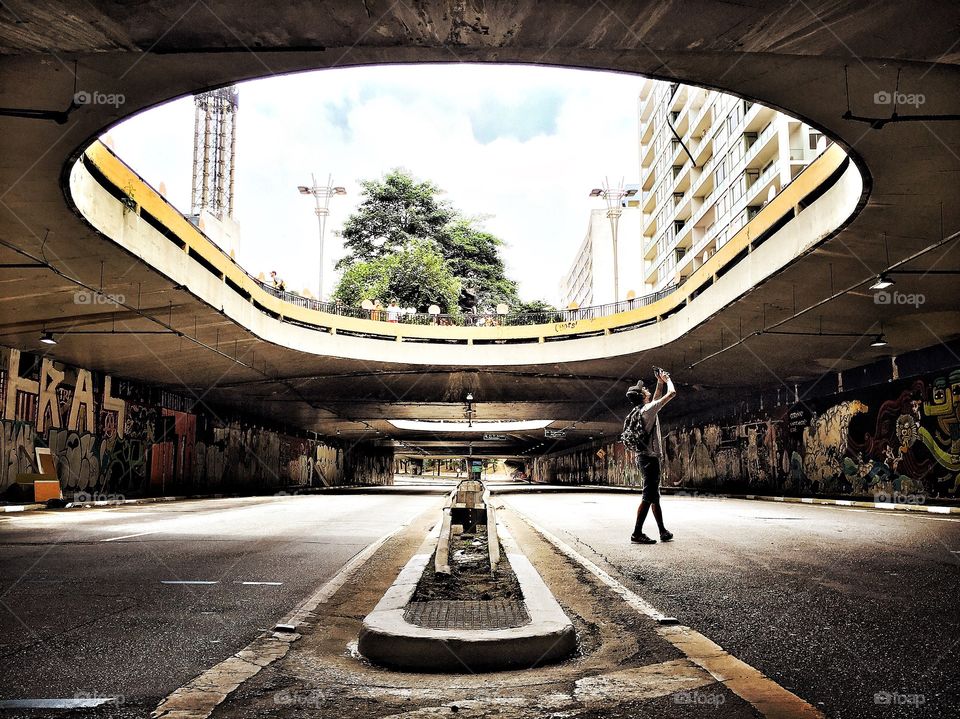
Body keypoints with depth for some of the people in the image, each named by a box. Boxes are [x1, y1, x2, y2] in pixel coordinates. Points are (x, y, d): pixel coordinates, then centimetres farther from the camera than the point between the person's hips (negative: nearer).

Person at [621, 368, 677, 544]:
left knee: (654, 496, 13)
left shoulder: (639, 411, 13)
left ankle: (663, 532, 20)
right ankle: (637, 534, -10)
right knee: (648, 497, -9)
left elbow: (656, 398, 33)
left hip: (642, 456, 10)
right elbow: (672, 393, -11)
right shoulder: (648, 409, -13)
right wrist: (667, 380, 6)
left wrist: (660, 383, 28)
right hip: (650, 457, -10)